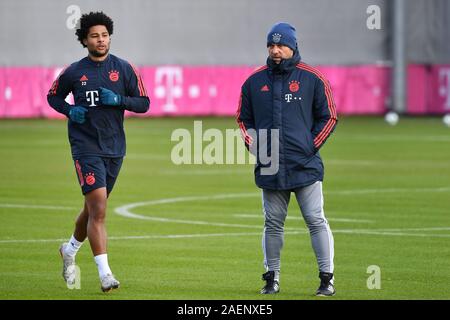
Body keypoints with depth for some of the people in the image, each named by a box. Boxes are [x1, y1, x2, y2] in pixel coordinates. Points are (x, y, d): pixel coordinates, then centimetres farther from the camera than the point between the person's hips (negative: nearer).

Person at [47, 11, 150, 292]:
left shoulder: (124, 69, 3)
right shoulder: (74, 72, 1)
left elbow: (143, 103, 4)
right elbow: (53, 97, 15)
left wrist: (118, 100, -14)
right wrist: (70, 110, -5)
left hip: (114, 148, 3)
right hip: (86, 147, -3)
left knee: (95, 208, 16)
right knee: (98, 208, -16)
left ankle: (70, 249, 43)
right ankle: (105, 273, -18)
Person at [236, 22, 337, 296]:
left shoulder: (312, 78, 1)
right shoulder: (255, 81, 9)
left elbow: (329, 117, 5)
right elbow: (244, 119, 18)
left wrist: (311, 146, -3)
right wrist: (254, 146, 3)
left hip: (306, 167, -3)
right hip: (270, 168, 3)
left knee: (316, 220, -4)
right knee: (273, 223, 8)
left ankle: (327, 278, 0)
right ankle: (272, 277, 16)